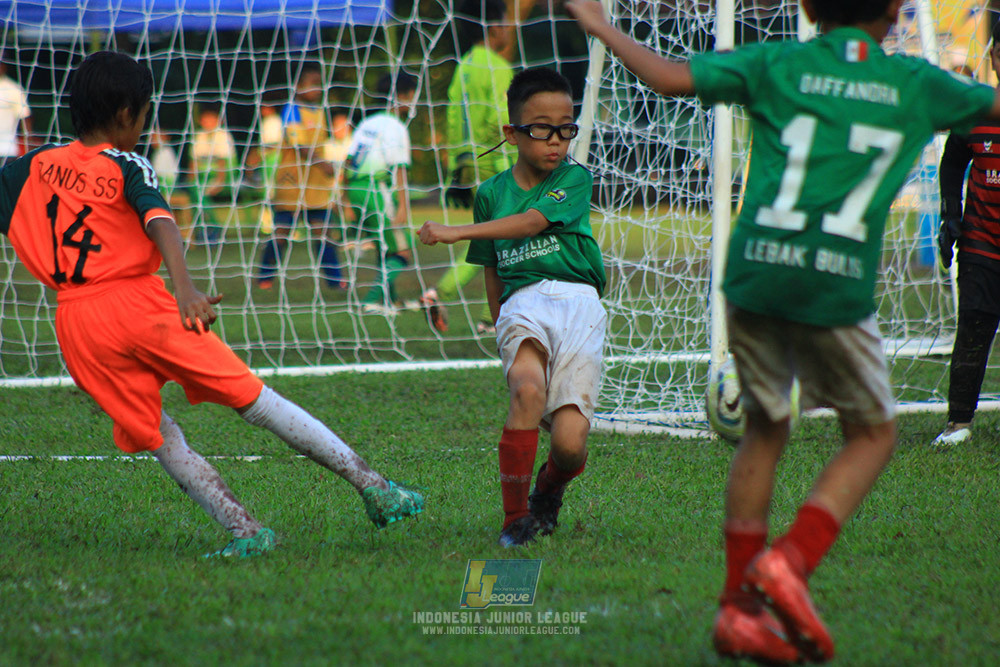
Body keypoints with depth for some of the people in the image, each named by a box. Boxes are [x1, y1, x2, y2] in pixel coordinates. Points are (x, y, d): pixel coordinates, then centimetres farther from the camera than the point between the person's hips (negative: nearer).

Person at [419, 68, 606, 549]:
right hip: (521, 303, 1)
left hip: (578, 299, -1)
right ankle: (516, 517, -19)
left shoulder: (574, 180, 7)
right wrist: (502, 329, 21)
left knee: (569, 445, -13)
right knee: (528, 388, -32)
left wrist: (457, 232, -16)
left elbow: (533, 221, -10)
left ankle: (549, 491, 25)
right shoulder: (492, 193, 16)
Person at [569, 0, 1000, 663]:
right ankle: (790, 563, -6)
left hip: (755, 268, 3)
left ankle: (739, 606, 14)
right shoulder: (916, 84, 9)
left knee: (765, 428, 18)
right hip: (837, 284, -2)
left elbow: (671, 77, 5)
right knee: (873, 434, 14)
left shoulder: (776, 64, 9)